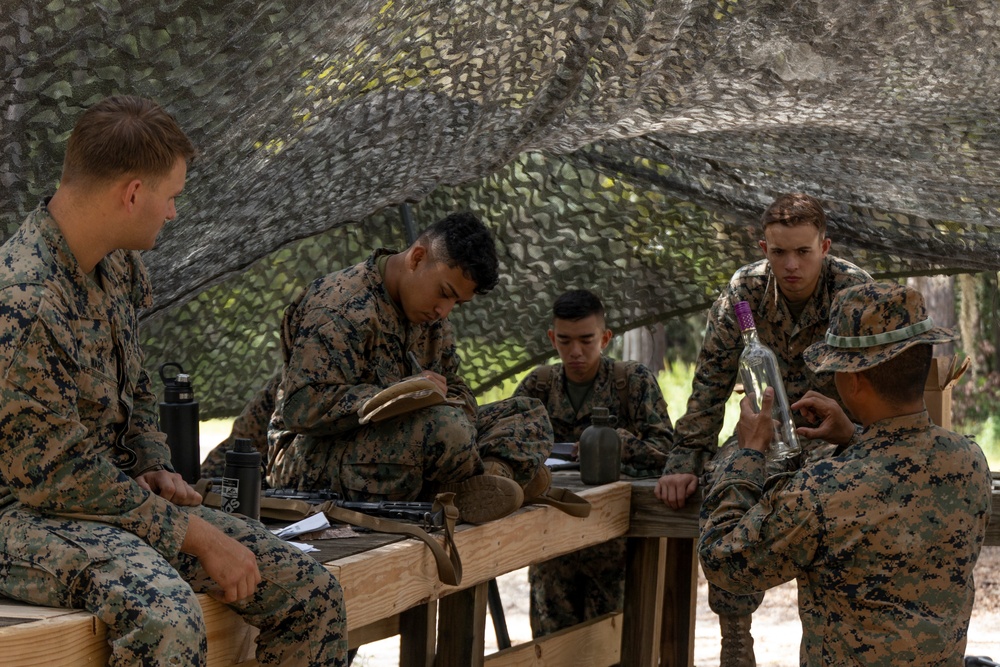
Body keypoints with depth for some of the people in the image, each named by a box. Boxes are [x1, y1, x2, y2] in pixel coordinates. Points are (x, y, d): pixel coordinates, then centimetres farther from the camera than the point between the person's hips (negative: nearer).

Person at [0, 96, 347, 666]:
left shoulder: (119, 267, 7)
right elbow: (56, 474, -22)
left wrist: (153, 466, 3)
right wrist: (194, 535, -18)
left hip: (117, 492, 9)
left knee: (315, 595, -2)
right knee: (165, 616, -39)